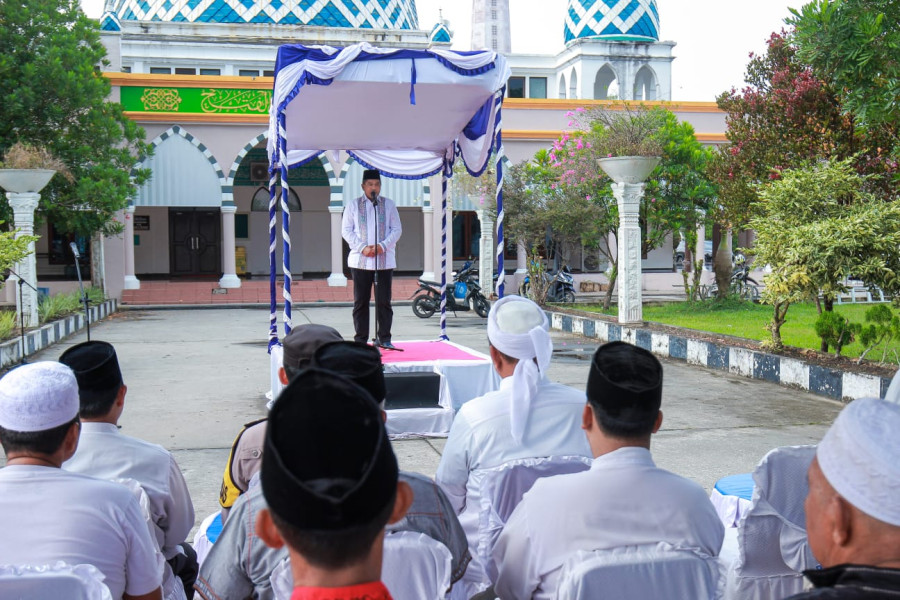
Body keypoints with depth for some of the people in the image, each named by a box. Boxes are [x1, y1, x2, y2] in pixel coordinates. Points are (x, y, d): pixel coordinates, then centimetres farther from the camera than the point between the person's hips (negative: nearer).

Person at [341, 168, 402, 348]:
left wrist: (382, 246, -10)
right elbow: (346, 230, 4)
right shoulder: (353, 205, 9)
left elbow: (396, 229, 6)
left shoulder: (389, 204, 10)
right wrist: (362, 247, -10)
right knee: (360, 301, 2)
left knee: (384, 301, 0)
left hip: (385, 260, 0)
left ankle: (384, 338, 8)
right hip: (360, 260, 0)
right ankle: (360, 339, 8)